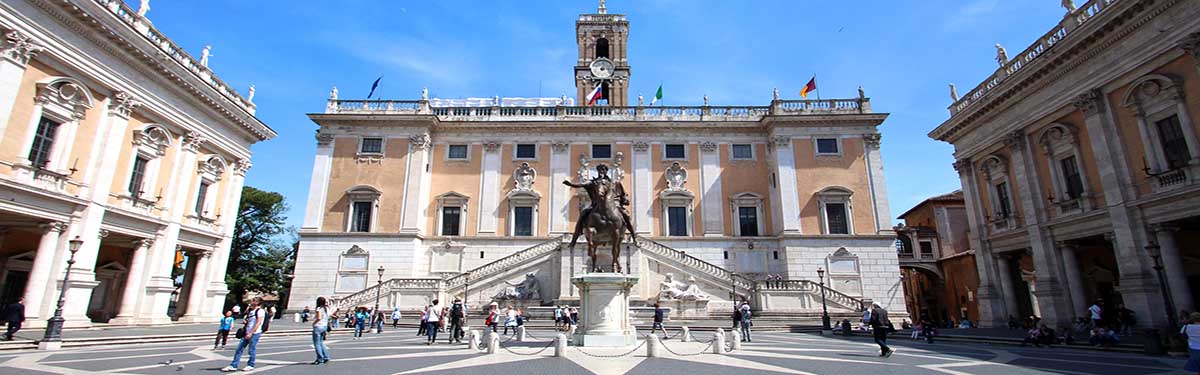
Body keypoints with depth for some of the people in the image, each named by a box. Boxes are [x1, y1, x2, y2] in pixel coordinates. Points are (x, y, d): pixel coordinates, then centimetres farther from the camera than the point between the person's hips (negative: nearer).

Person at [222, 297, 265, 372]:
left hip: (255, 333, -8)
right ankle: (233, 366, 12)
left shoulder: (260, 311, -10)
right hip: (247, 333, 8)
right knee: (239, 349, 7)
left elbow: (258, 323, -17)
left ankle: (250, 365, 13)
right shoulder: (250, 310, 15)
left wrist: (250, 333, -20)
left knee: (252, 350, 0)